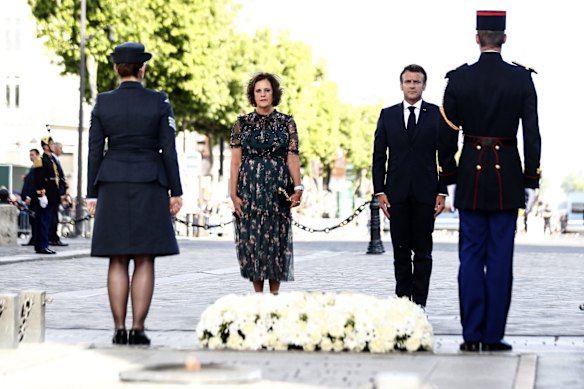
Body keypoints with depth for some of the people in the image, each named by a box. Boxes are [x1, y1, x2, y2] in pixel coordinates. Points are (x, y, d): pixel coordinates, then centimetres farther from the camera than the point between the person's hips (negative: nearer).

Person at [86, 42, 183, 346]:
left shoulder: (102, 103, 1)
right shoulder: (159, 102, -3)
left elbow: (94, 150, 1)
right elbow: (168, 149, -4)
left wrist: (92, 195, 6)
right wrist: (176, 192, 1)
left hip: (112, 187, 2)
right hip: (149, 187, -2)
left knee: (117, 261, 5)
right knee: (144, 261, 1)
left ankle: (119, 330, 2)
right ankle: (138, 329, -3)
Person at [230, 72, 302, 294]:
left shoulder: (286, 123, 6)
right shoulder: (242, 123, 6)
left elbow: (293, 158, 1)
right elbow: (235, 161, 3)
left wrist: (297, 187, -12)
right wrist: (233, 194, -4)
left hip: (277, 188, 0)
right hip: (249, 188, 0)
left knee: (277, 238, -1)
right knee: (251, 239, -1)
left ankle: (274, 292, 7)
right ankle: (258, 293, 7)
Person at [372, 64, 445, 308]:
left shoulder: (437, 115, 3)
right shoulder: (388, 115, 9)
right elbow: (379, 155, 8)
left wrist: (442, 192, -5)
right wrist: (380, 191, 0)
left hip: (425, 194, -2)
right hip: (397, 193, 2)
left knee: (423, 252, 1)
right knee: (401, 252, 5)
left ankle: (419, 305, 4)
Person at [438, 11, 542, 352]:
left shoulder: (458, 80, -1)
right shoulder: (522, 80, -3)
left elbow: (447, 136, 2)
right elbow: (532, 135, -5)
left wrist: (449, 180, 11)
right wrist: (531, 181, 2)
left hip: (471, 176, 1)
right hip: (507, 178, -1)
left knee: (471, 256, 6)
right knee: (501, 257, 3)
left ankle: (472, 335, 4)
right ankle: (493, 335, 3)